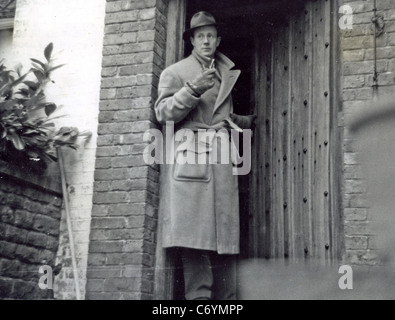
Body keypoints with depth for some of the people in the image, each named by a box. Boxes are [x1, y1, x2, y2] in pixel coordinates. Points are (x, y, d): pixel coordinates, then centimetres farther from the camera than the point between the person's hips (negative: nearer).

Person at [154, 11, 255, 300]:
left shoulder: (227, 75, 26)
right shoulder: (175, 73, 10)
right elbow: (163, 114, -2)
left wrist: (246, 122, 28)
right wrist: (192, 89, -13)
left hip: (222, 159, 5)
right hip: (190, 157, -5)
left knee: (226, 235, -1)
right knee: (195, 235, -14)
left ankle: (226, 299, 2)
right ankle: (198, 297, -14)